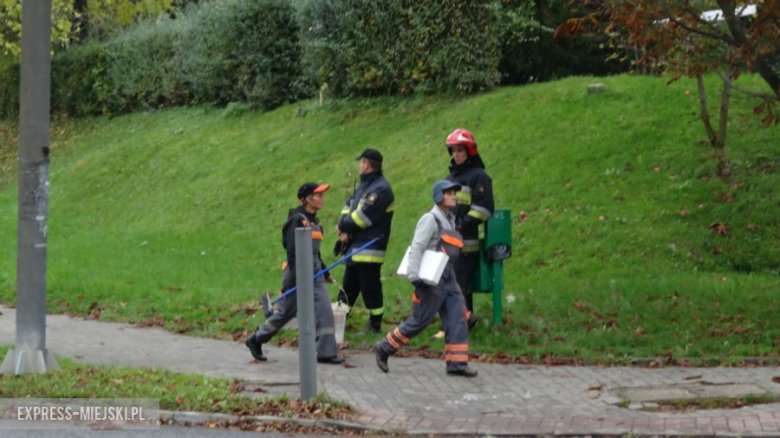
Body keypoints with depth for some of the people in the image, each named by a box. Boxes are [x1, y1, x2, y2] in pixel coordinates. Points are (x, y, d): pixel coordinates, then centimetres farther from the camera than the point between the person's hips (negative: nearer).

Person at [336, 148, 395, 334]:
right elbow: (349, 205, 13)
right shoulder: (363, 185, 16)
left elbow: (363, 216, -21)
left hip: (370, 248, -9)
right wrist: (345, 229, -6)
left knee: (370, 288, -2)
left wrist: (343, 225, -6)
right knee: (349, 286, 18)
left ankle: (375, 323, 8)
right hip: (354, 247, 9)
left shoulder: (380, 189, -16)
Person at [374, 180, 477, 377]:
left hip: (448, 279, 8)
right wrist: (414, 277, -23)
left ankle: (457, 364, 0)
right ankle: (384, 348, 12)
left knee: (458, 320, -1)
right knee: (419, 321, -2)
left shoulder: (449, 220, 16)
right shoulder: (430, 219, -10)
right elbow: (416, 249, -17)